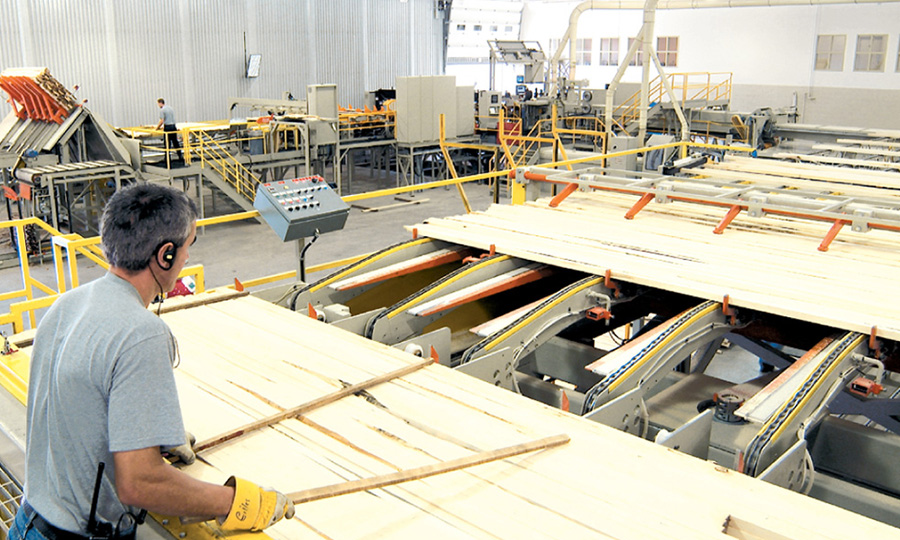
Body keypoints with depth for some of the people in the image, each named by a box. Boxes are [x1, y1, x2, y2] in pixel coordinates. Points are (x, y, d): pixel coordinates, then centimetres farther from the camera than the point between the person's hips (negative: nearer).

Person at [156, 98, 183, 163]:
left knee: (167, 143, -1)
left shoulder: (162, 110, -9)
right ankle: (180, 156, 11)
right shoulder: (170, 108, 13)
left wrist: (157, 127, -3)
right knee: (175, 142, 11)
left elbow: (162, 121, -15)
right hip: (173, 126, 6)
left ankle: (167, 158, 2)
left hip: (167, 127, -6)